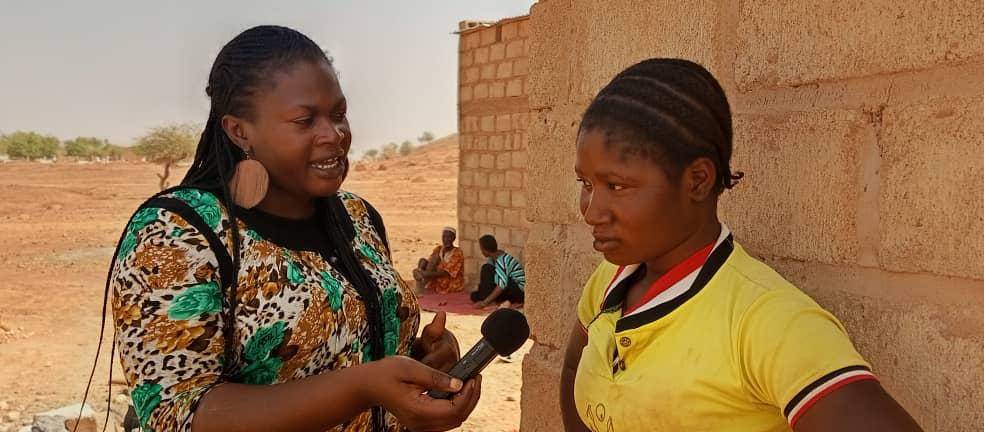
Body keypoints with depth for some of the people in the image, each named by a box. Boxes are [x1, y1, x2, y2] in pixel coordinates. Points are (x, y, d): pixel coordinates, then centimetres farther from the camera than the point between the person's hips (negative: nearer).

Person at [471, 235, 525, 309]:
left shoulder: (501, 259, -24)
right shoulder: (493, 258, 5)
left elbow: (502, 285, -32)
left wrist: (484, 302, -33)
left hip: (519, 291, -10)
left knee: (487, 269, -20)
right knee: (474, 295, 5)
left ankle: (484, 301, -15)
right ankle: (502, 302, -4)